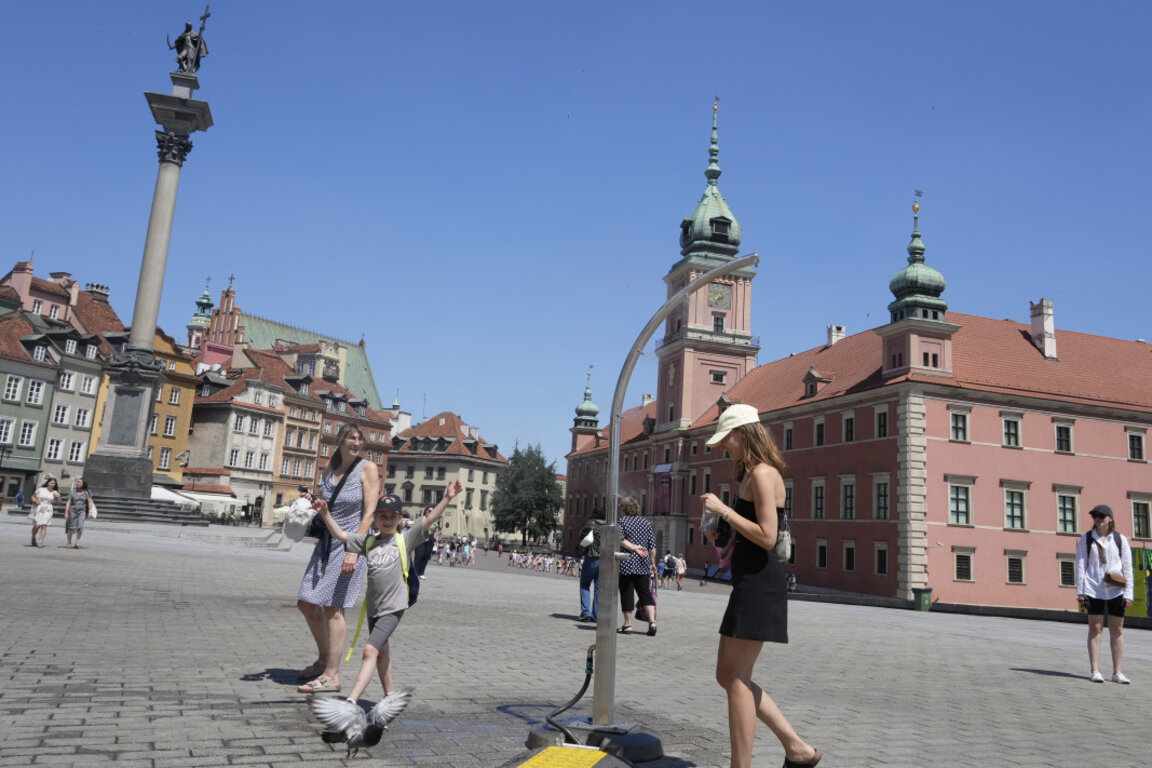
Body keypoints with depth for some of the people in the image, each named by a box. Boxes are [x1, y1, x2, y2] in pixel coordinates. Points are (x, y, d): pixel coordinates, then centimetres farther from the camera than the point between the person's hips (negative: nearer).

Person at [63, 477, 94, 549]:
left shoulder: (86, 492, 3)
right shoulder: (73, 492, 3)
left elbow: (90, 502, 0)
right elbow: (68, 503, 2)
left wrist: (90, 511, -9)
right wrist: (66, 513, -5)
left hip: (82, 511, -1)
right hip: (73, 511, 1)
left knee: (80, 526, -19)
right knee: (71, 528, 4)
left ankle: (77, 540, -6)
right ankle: (69, 543, 17)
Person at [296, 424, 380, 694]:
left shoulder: (367, 469, -8)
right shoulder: (331, 470, 10)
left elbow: (369, 513, -14)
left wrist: (353, 550, -20)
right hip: (327, 541, 7)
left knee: (332, 607, -7)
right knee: (306, 603, 10)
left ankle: (331, 676, 2)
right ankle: (323, 659, 29)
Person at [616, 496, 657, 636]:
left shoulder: (622, 521, -1)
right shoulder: (646, 522, 10)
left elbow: (620, 540, -15)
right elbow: (652, 545, 8)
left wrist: (634, 547, -14)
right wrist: (653, 562, 14)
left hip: (626, 563, -4)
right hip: (643, 565, 4)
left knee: (626, 593, 3)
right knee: (645, 593, 8)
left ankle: (628, 625, 6)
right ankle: (652, 621, -5)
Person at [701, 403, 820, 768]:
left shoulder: (762, 474, -13)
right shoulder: (751, 475, 18)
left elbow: (767, 536, -20)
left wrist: (723, 509, -16)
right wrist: (724, 533, 15)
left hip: (759, 584, -11)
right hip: (747, 583, 11)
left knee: (736, 679, -4)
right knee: (727, 676, 13)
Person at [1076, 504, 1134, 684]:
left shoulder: (1120, 540, 7)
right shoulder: (1086, 539, 6)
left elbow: (1127, 567, 5)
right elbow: (1080, 565, 5)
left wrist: (1128, 593, -1)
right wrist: (1080, 590, -2)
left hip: (1116, 590, 1)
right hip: (1093, 589, -1)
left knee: (1117, 630, 5)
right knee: (1095, 629, 0)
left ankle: (1117, 672, 12)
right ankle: (1095, 671, 3)